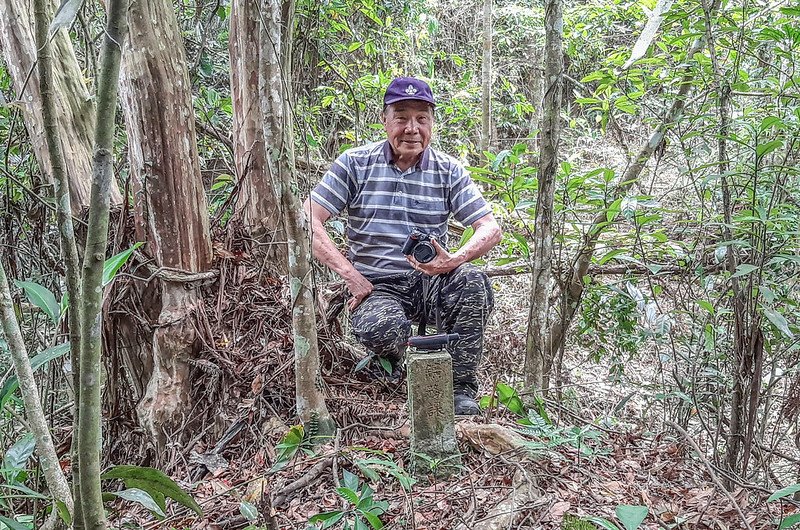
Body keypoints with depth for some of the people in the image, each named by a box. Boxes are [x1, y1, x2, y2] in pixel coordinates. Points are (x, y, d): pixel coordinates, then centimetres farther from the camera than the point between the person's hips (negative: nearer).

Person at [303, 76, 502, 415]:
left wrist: (453, 261, -23)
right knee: (379, 327, -36)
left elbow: (490, 228, -1)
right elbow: (307, 221, -7)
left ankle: (462, 388, -12)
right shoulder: (356, 164, -2)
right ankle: (389, 360, 5)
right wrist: (351, 275, -16)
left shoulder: (448, 171, 4)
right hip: (377, 286, -2)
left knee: (473, 282, -30)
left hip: (430, 280, 2)